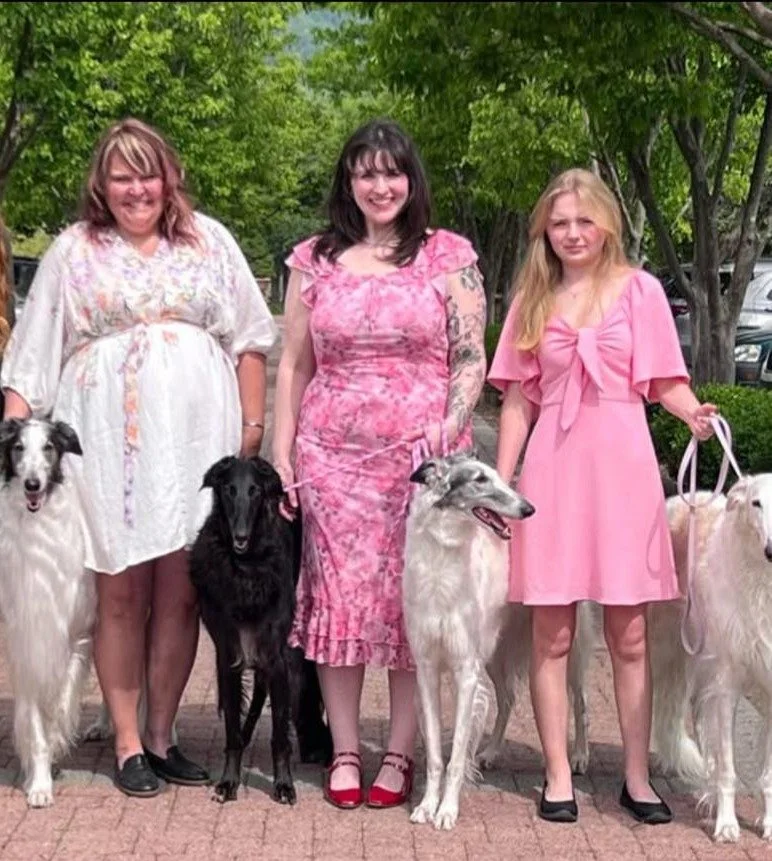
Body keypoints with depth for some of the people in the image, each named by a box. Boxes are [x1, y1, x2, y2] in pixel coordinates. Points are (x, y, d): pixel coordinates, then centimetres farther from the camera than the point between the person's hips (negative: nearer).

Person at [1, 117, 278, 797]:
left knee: (180, 592, 2)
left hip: (195, 440, 1)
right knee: (121, 593, 0)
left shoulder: (209, 241, 12)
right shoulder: (74, 251, 10)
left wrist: (254, 425, 4)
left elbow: (249, 339, 12)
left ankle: (161, 736, 15)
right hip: (109, 445, -1)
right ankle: (128, 745, 9)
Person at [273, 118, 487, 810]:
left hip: (423, 456, -2)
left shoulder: (448, 255, 4)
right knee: (338, 596, 2)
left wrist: (449, 428, -14)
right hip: (333, 457, 2)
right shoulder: (315, 260, 10)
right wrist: (280, 457, 6)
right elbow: (293, 364, 11)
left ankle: (400, 755, 11)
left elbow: (471, 360, 2)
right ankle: (344, 753, 12)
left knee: (415, 601, 1)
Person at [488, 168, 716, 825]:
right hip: (552, 468, 2)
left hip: (622, 465, -1)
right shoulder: (533, 300, 12)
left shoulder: (639, 289, 6)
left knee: (629, 634, 3)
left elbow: (664, 381, 4)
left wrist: (694, 412, -17)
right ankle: (558, 777, 10)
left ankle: (638, 778, 12)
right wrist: (499, 482, 6)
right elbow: (519, 399, 12)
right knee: (552, 634, 2)